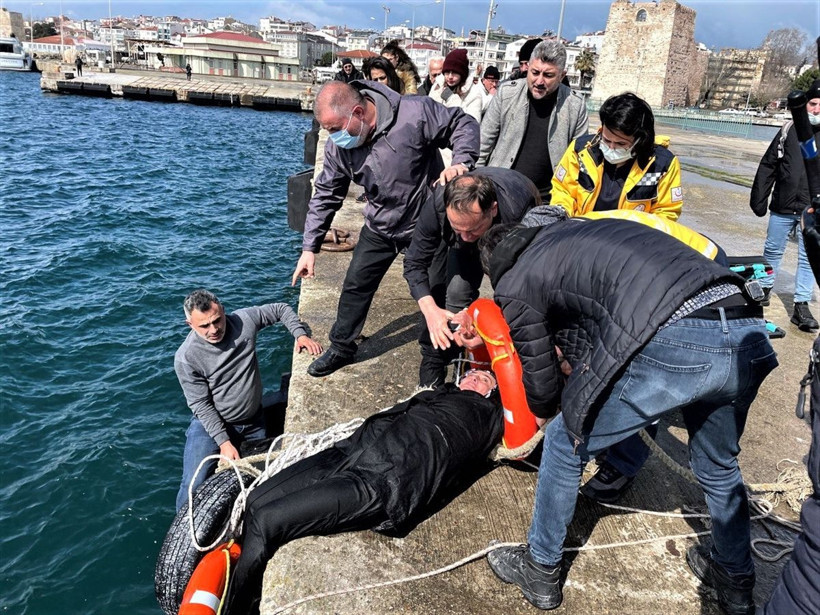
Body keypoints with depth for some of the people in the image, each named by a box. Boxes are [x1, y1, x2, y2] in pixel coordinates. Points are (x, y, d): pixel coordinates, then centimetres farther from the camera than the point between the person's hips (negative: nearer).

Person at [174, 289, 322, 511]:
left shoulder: (244, 320, -13)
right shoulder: (186, 358, -20)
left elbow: (282, 309, 3)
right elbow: (201, 405, -16)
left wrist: (300, 335, -12)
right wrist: (224, 442, -20)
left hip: (254, 422, 3)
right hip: (210, 422, -3)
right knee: (194, 488, -16)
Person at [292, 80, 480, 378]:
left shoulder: (415, 113, -28)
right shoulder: (338, 146, -12)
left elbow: (464, 124, -15)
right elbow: (325, 195, -3)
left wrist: (461, 162, -35)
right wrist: (309, 247, -4)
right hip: (379, 229, 4)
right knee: (355, 287, 8)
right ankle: (341, 349, 28)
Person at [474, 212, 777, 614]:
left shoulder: (516, 283, 11)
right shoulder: (578, 231, 31)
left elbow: (541, 382, 19)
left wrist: (542, 413, 42)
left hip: (674, 345, -7)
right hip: (749, 336, 8)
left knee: (566, 443, 17)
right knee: (719, 465, 32)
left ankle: (540, 572, 35)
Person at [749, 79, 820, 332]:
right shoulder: (790, 130, 1)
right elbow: (767, 166, 4)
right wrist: (758, 199, 1)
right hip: (782, 208, 1)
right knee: (772, 251, 13)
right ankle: (764, 291, 31)